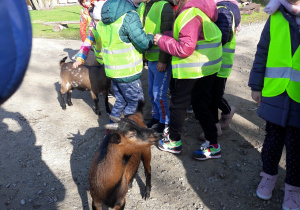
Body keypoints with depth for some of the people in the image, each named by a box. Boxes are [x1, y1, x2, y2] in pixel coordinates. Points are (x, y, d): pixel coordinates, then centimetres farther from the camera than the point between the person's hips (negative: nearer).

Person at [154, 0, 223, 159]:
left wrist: (162, 41, -11)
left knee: (178, 105, 9)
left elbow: (185, 48, -23)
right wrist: (165, 37, 3)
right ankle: (213, 146, 23)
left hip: (192, 71, -9)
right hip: (207, 68, 9)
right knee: (201, 106, 16)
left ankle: (173, 141, 28)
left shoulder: (189, 14, -20)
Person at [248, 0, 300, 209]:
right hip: (275, 94, 2)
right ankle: (269, 175, 39)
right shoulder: (276, 17, 2)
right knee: (272, 138, 16)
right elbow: (262, 53, 8)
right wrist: (256, 86, 9)